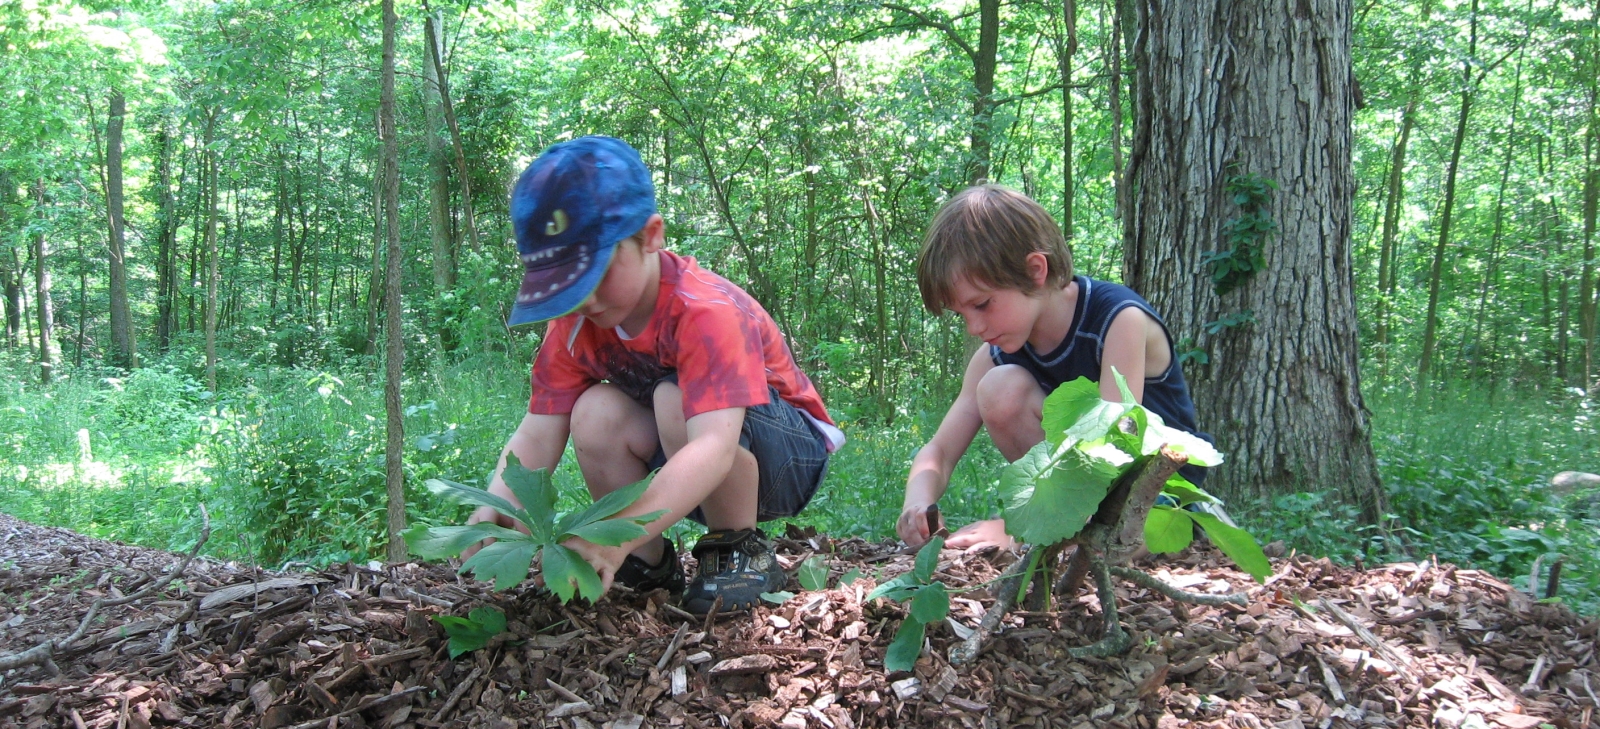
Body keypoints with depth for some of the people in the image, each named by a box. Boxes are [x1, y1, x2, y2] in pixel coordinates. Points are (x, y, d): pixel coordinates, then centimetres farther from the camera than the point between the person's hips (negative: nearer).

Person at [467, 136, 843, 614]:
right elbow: (537, 436, -16)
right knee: (596, 413, -22)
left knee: (675, 399, -33)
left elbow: (714, 447, -44)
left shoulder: (706, 311, -32)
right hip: (694, 474, 6)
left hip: (790, 454, -5)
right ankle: (652, 564, -4)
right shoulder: (574, 325, -12)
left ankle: (744, 552, -14)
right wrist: (496, 507, -38)